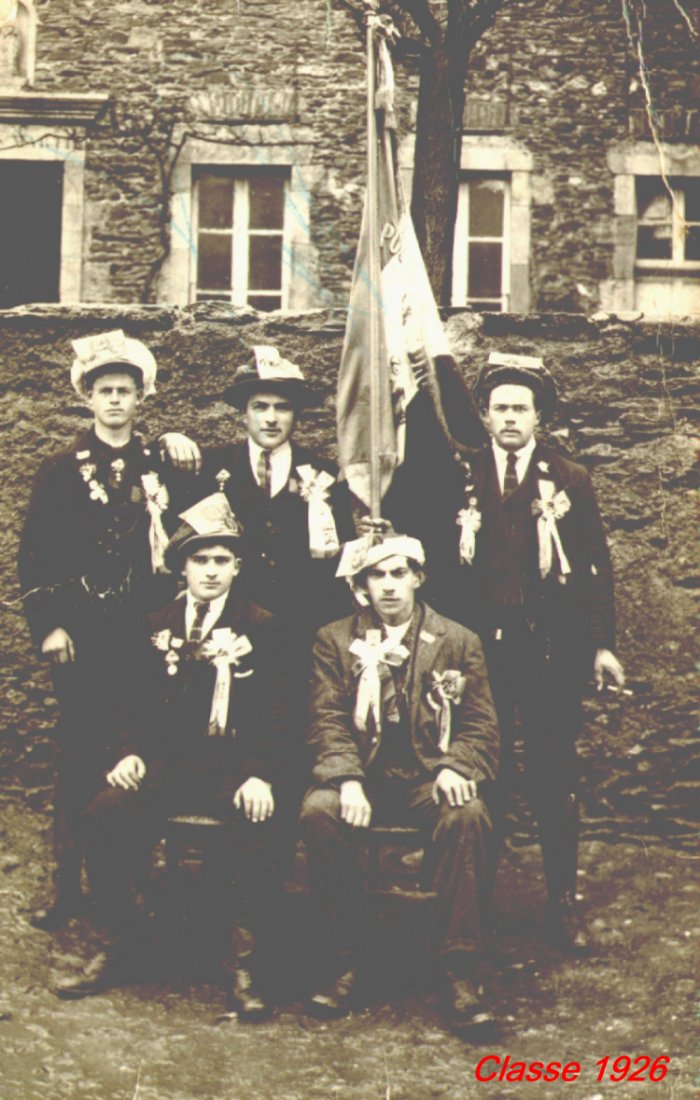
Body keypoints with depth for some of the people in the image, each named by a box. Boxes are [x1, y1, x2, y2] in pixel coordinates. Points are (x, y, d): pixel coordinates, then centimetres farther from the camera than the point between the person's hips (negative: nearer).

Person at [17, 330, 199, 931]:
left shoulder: (164, 465, 10)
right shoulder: (62, 470, 5)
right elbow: (35, 556, 2)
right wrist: (49, 626, -6)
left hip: (149, 633, 1)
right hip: (85, 637, -1)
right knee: (80, 758, 0)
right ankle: (69, 885, 8)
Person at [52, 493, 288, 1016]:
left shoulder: (260, 627, 5)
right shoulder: (160, 625, 16)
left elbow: (274, 712, -2)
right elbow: (141, 703, 16)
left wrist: (260, 774, -18)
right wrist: (132, 752, -4)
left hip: (234, 764, -3)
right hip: (168, 762, 3)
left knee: (255, 823, -34)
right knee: (105, 814, -23)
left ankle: (245, 960, -21)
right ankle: (117, 939, -6)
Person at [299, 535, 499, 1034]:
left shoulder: (458, 642, 9)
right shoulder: (335, 641, 11)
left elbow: (480, 728, 5)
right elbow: (328, 721, 2)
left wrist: (455, 768, -17)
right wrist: (347, 779, -17)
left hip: (430, 776, 0)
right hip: (364, 774, 1)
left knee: (468, 816, -34)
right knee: (318, 812, -32)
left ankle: (460, 972, -26)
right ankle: (347, 960, -18)